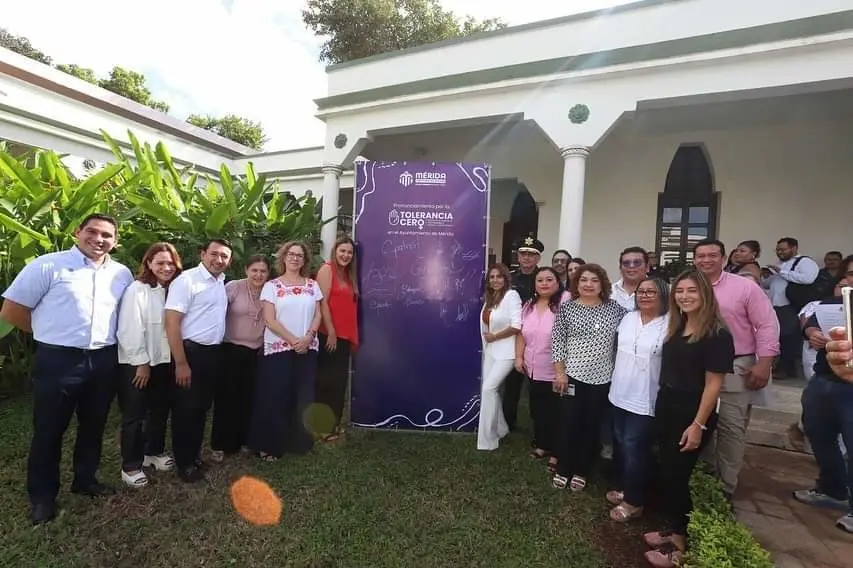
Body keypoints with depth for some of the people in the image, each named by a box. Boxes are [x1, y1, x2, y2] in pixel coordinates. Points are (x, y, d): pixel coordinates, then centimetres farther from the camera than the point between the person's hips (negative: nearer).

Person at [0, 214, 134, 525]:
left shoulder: (122, 274, 5)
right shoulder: (48, 265, -7)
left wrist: (106, 336, 7)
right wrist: (52, 333, 2)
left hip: (104, 361, 4)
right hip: (57, 361, -4)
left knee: (94, 426, 17)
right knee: (49, 430, 9)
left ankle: (85, 479, 37)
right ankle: (42, 496, 28)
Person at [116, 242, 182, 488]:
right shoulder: (137, 289, -14)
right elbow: (130, 330, -16)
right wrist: (141, 362, -13)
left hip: (164, 361, 6)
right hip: (137, 363, -6)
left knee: (160, 410, 18)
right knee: (134, 415, 7)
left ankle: (154, 451, 37)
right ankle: (130, 466, 21)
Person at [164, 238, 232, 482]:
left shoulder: (222, 282, 10)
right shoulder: (187, 280, -14)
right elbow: (171, 322, -18)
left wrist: (217, 351, 13)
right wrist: (181, 363, -20)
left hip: (214, 353, 7)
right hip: (192, 351, -7)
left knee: (202, 407, 17)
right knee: (186, 409, 5)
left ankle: (195, 455, 33)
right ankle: (184, 463, 20)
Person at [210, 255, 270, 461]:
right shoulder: (233, 287, -11)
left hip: (257, 352, 3)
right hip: (231, 349, -3)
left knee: (249, 398, 12)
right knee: (226, 396, 6)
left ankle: (244, 440, 29)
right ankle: (220, 445, 21)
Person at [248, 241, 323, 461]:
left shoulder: (312, 285, 8)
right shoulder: (272, 286, -1)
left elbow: (318, 315, 5)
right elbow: (269, 319, -8)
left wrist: (308, 336, -11)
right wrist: (292, 340, -15)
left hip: (307, 349, 3)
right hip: (278, 348, -3)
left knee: (303, 396, 8)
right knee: (275, 396, 1)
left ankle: (299, 441, 24)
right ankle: (269, 444, 16)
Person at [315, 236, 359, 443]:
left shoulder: (349, 275, 18)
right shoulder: (327, 269, -5)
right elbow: (322, 302, -14)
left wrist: (353, 336, 13)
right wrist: (331, 331, -18)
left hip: (345, 336, 8)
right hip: (329, 335, -8)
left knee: (340, 381, 13)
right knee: (326, 380, 0)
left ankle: (334, 424, 24)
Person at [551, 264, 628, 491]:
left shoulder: (615, 308, 0)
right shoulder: (567, 307, -4)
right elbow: (558, 341, -4)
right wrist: (560, 372, -7)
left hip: (602, 378, 2)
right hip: (572, 375, -1)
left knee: (592, 426, 12)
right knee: (568, 424, 5)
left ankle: (581, 471, 28)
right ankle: (562, 469, 23)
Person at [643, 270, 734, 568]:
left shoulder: (717, 334, -14)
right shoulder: (676, 328, 7)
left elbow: (713, 384, -15)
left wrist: (699, 425, -17)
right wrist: (661, 406, 11)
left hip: (692, 413, -7)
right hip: (666, 407, 7)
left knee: (677, 476, 3)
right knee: (667, 473, 14)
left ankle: (680, 544, 21)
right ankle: (673, 530, 31)